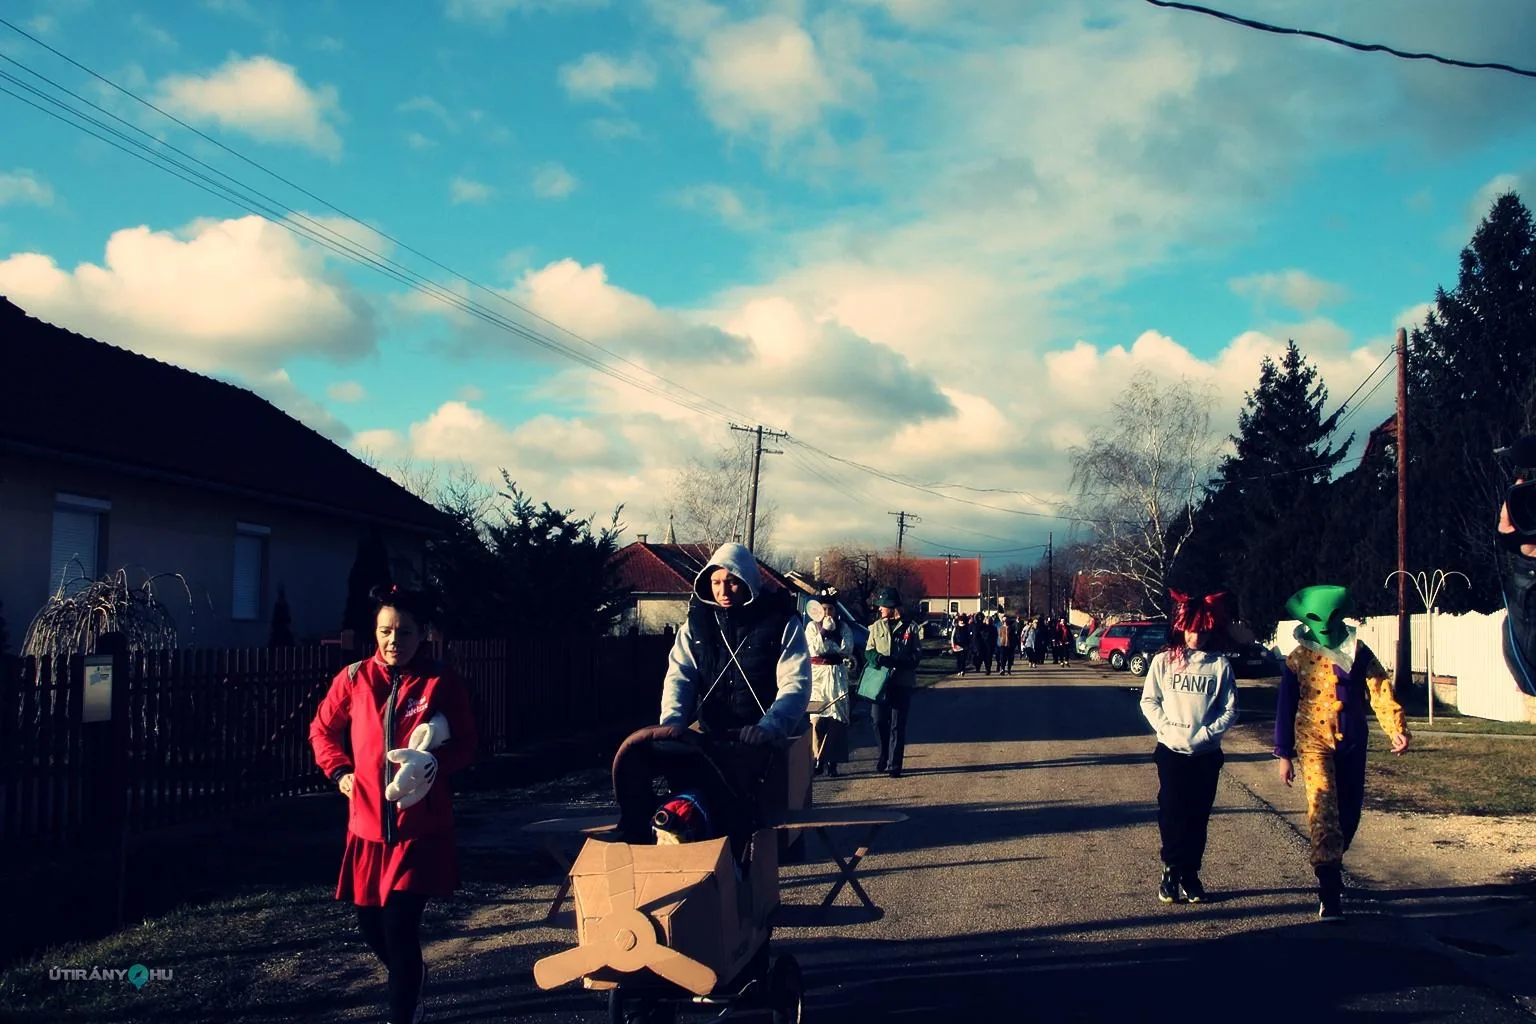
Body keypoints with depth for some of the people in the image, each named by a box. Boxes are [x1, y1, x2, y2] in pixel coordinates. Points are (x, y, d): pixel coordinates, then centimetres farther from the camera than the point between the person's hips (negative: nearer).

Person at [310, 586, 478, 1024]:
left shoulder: (444, 683, -7)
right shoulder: (354, 678, 0)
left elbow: (466, 746, -3)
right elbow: (323, 729, 15)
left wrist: (433, 764, -22)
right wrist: (339, 772, 1)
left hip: (421, 825, -4)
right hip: (367, 821, 4)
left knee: (400, 924, -11)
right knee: (370, 923, 13)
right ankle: (410, 978, 44)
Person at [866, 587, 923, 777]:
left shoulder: (909, 628, 1)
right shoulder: (876, 626, 9)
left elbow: (917, 654, -1)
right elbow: (868, 651, 10)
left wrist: (897, 662, -17)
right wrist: (878, 658, -13)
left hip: (903, 682, -2)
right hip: (881, 681, 2)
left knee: (898, 725, 0)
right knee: (879, 722, 1)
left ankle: (894, 765, 4)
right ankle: (884, 756, 23)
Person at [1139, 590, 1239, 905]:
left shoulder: (1220, 665, 0)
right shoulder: (1164, 660, 0)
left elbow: (1230, 710, 1)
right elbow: (1148, 700, 1)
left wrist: (1205, 733, -11)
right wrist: (1168, 728, -12)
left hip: (1207, 753, 1)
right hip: (1170, 751, -1)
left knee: (1198, 816, 6)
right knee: (1171, 813, -1)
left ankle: (1190, 874, 16)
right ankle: (1171, 871, 11)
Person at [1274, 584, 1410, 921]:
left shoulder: (1358, 653, 3)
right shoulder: (1298, 659, -1)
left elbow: (1380, 689, -5)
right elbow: (1286, 708, 2)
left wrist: (1397, 728, -20)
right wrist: (1284, 754, 0)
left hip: (1352, 744, 3)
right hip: (1315, 742, -3)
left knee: (1349, 813, 11)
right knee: (1323, 810, -16)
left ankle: (1331, 867, 37)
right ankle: (1330, 894, -18)